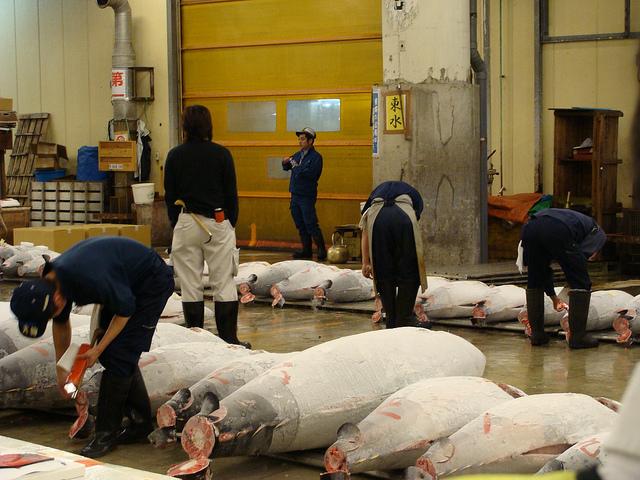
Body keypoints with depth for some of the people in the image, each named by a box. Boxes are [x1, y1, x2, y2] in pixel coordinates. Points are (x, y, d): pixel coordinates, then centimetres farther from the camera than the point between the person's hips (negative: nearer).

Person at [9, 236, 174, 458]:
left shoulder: (90, 279, -39)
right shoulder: (49, 281, -11)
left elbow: (125, 310, -22)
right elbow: (61, 325, 10)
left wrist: (98, 349, -15)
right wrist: (61, 371, 17)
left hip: (152, 281, -8)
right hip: (126, 283, 9)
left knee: (119, 355, -11)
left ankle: (107, 433, -4)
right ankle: (141, 422, 19)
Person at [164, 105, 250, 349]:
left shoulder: (175, 156, 0)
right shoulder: (221, 154, -4)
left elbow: (169, 195, 5)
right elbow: (231, 193, 1)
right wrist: (232, 223, 12)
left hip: (186, 224, 1)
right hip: (218, 223, -1)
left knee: (191, 285, 7)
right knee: (224, 283, 3)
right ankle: (229, 338, 3)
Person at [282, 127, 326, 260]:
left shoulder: (316, 157, -8)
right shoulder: (298, 155, 15)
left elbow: (310, 173, -21)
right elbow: (287, 168, 21)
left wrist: (297, 167, -17)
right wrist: (285, 163, 0)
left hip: (307, 196, -8)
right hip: (295, 195, 8)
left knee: (311, 224, -11)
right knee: (300, 225, 11)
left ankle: (321, 251, -6)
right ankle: (306, 250, 18)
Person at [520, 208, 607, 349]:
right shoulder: (598, 233, 30)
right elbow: (584, 253, 6)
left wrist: (553, 297, 54)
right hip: (559, 232, -6)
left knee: (534, 283, 24)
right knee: (581, 283, 10)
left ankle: (537, 334, 26)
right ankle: (578, 336, 10)